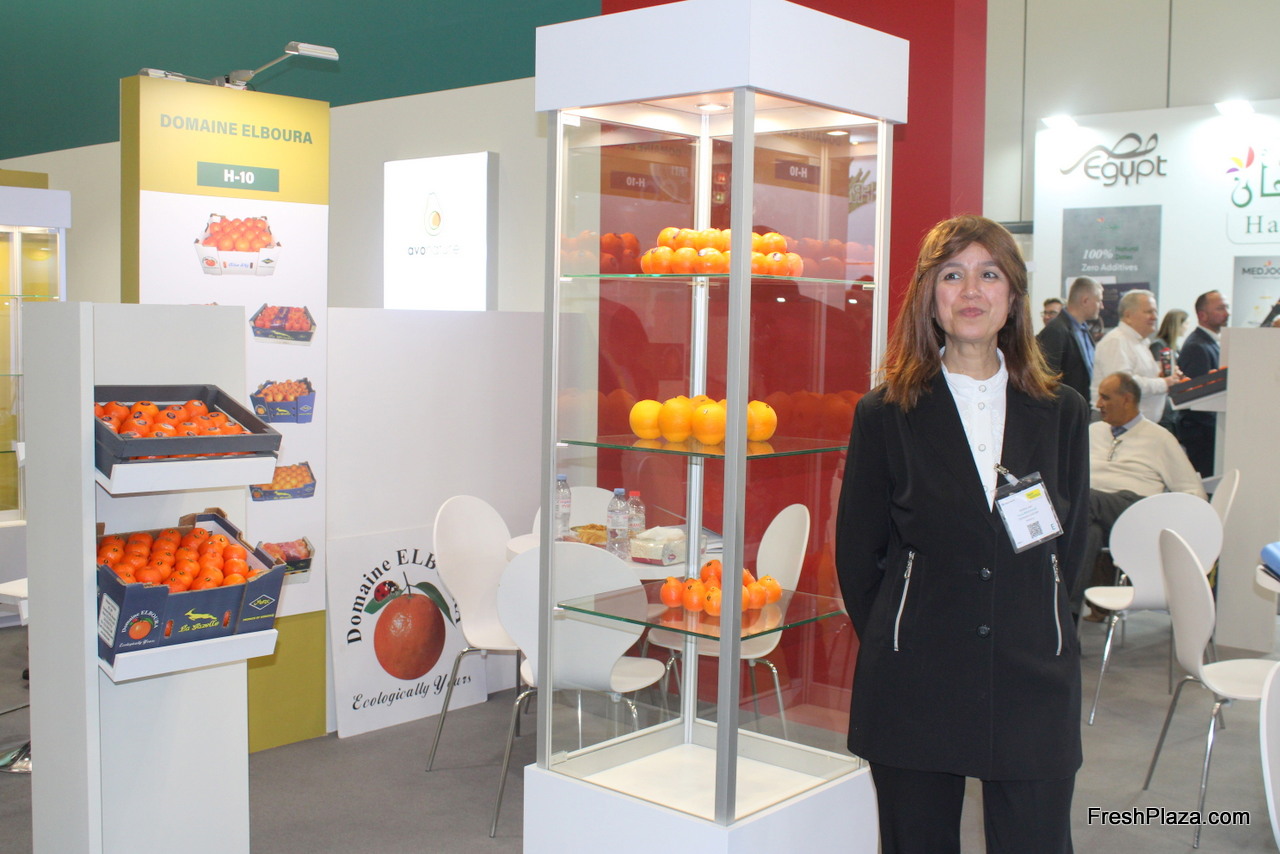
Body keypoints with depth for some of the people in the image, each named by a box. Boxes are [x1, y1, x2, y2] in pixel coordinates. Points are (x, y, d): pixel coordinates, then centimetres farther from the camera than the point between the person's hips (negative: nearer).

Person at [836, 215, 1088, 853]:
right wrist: (895, 646, 3)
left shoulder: (1060, 412, 7)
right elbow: (857, 554, 3)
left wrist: (1036, 630, 3)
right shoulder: (886, 414, -1)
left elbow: (1072, 542, 11)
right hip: (914, 682, -1)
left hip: (1033, 681, 2)